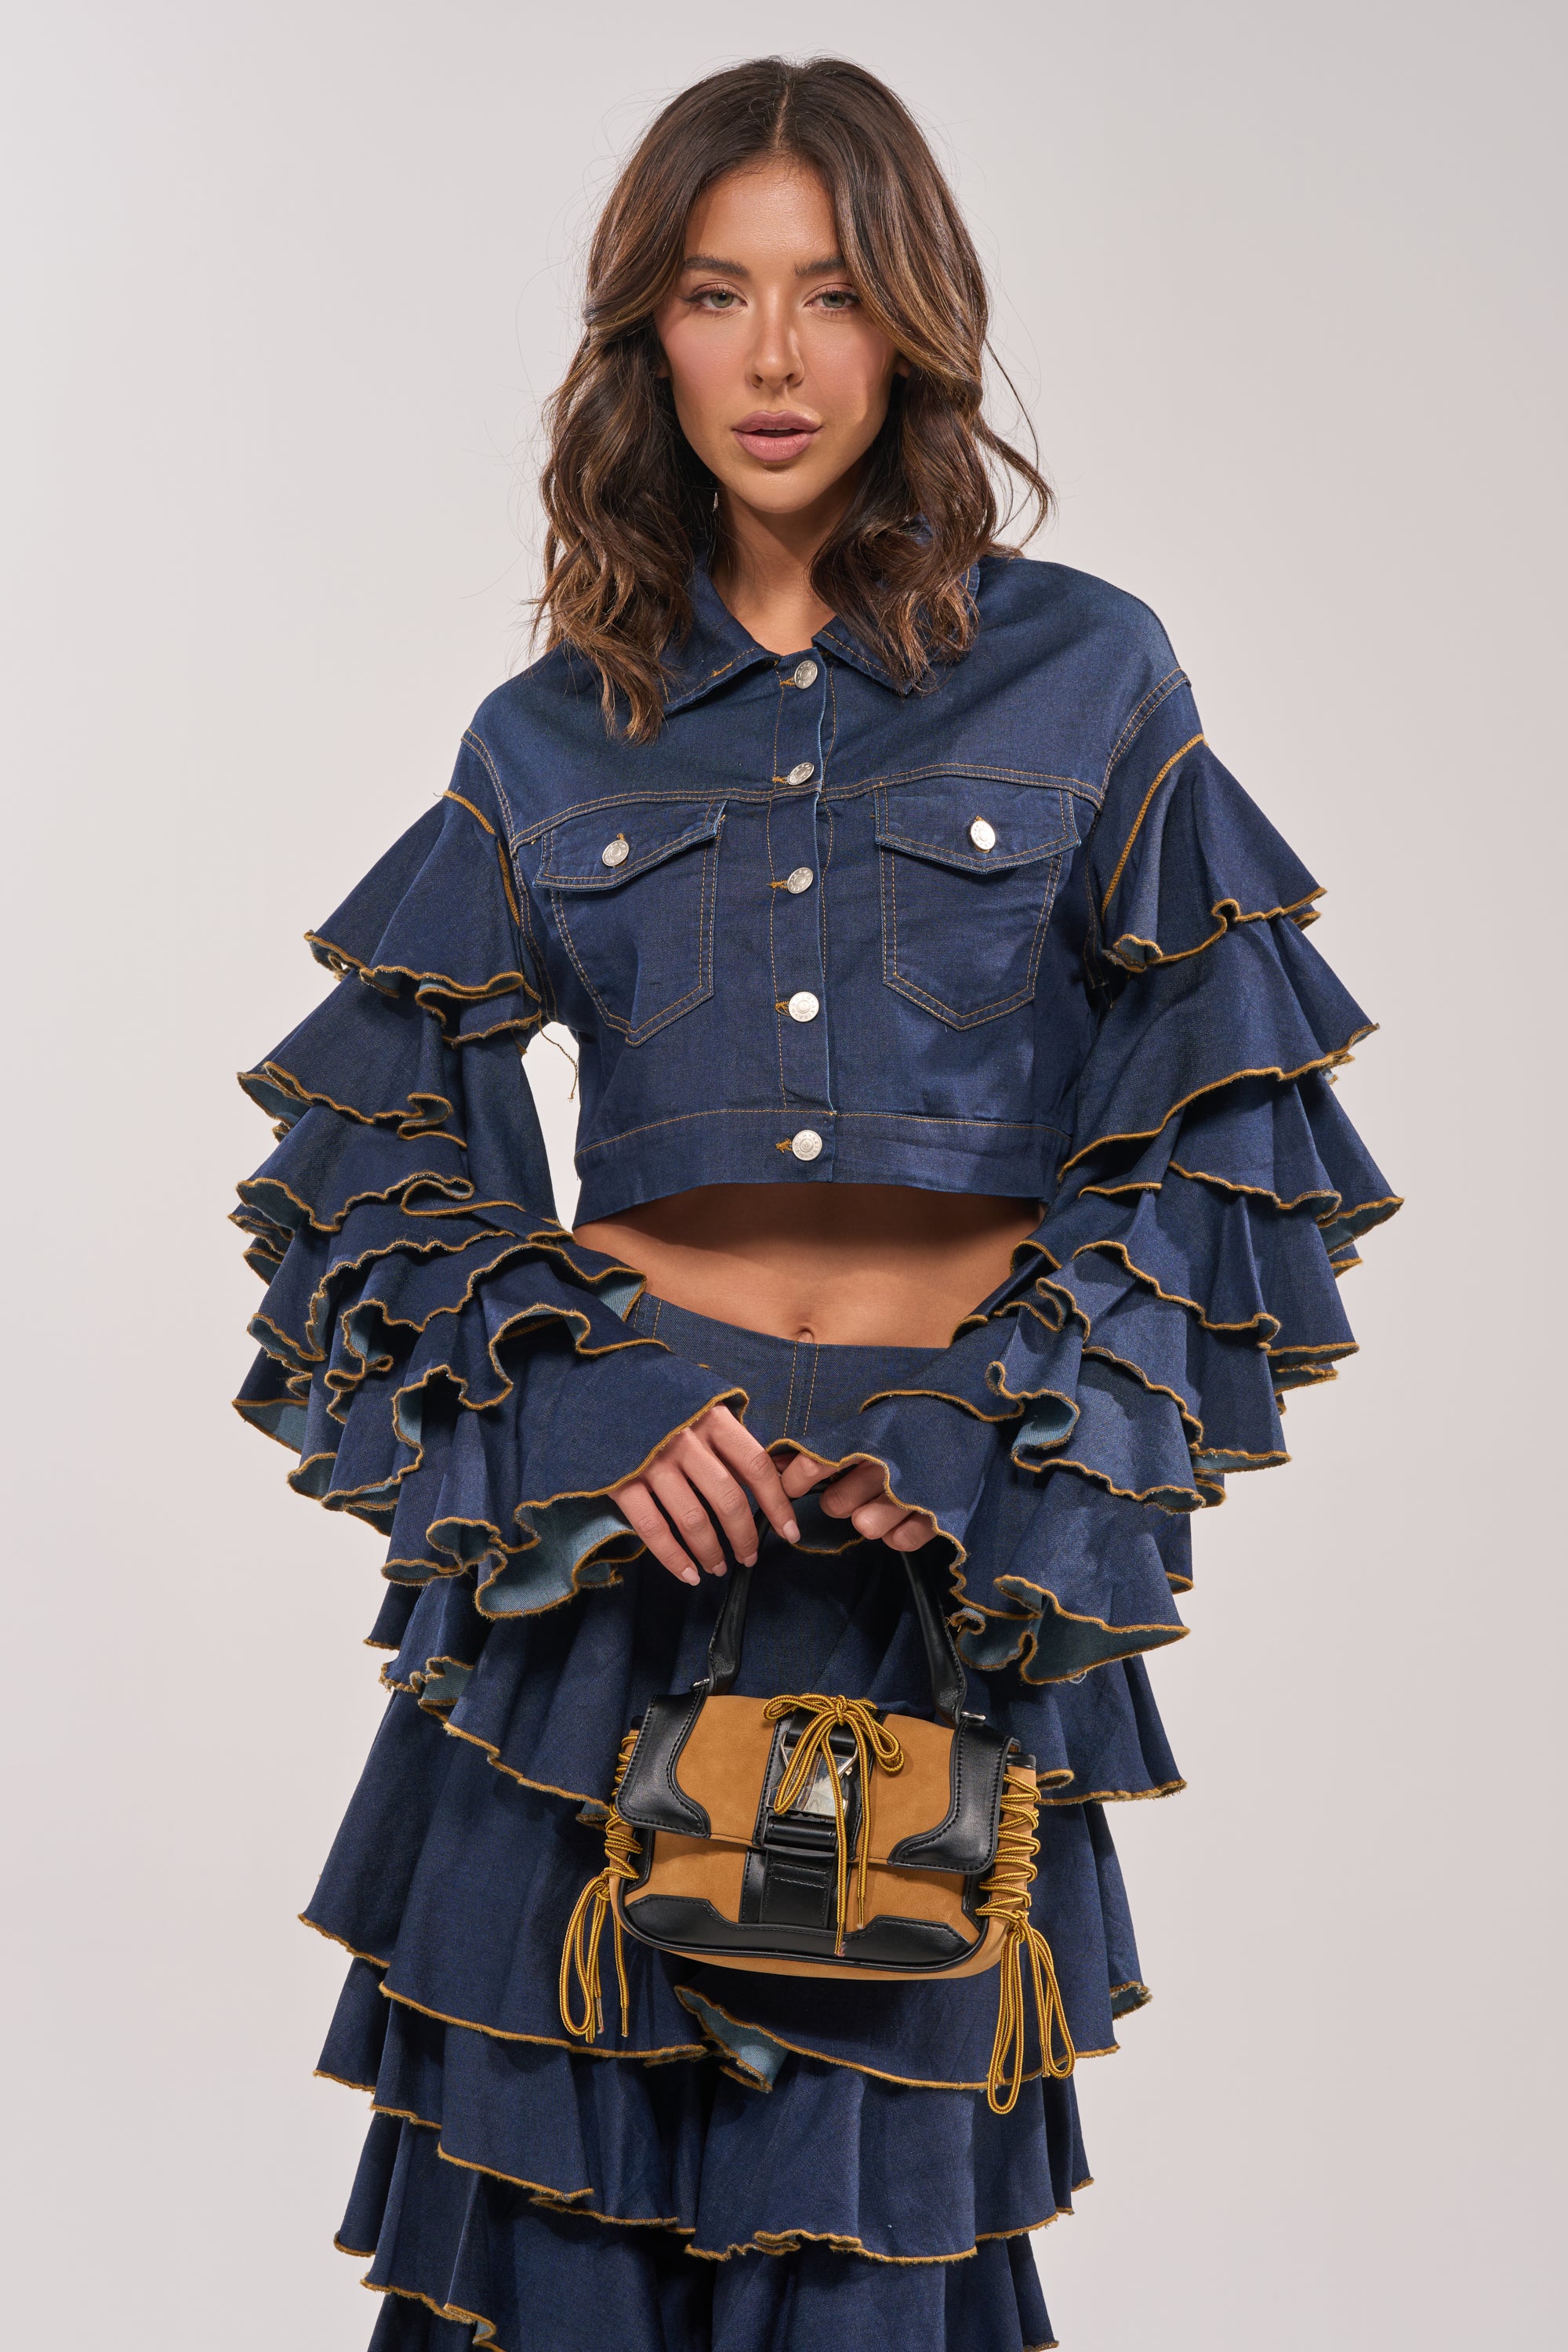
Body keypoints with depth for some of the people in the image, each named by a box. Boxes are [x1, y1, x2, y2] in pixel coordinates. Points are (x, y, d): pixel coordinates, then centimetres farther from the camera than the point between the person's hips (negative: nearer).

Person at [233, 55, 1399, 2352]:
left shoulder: (1086, 677, 3)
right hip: (611, 1517, 1)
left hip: (964, 1538, -1)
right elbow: (378, 1169, 7)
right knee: (566, 2165, 8)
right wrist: (588, 1415, -10)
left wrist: (1001, 1438, -10)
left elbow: (1209, 1133, 2)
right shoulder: (553, 738, 7)